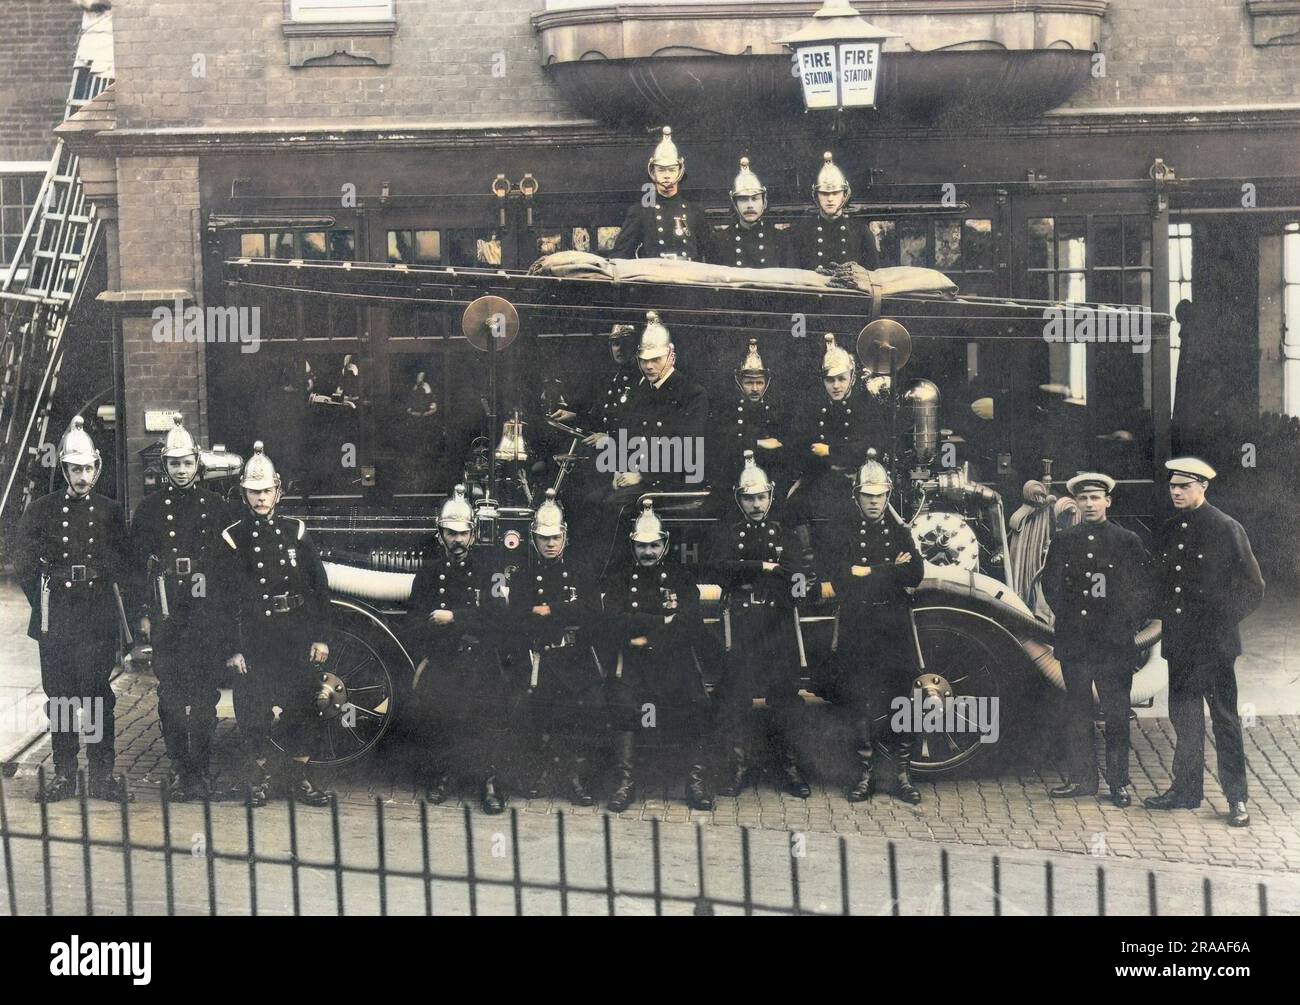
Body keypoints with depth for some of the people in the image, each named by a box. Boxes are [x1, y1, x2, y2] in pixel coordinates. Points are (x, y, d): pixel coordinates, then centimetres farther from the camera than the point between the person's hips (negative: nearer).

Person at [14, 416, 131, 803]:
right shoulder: (42, 510, 6)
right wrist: (43, 601, 2)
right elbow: (23, 563, 6)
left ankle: (102, 774, 2)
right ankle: (63, 773, 11)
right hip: (56, 621, 0)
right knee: (59, 695, 3)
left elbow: (122, 567, 13)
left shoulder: (110, 512, 9)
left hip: (98, 619, 0)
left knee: (98, 695, -3)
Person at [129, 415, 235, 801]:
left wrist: (229, 615, 4)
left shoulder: (215, 507, 8)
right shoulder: (150, 508, 8)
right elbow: (137, 564, 8)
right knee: (170, 693, 0)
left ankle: (200, 767, 6)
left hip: (208, 616, 0)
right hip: (166, 616, 0)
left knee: (205, 693, -1)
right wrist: (143, 613, 2)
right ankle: (179, 766, 7)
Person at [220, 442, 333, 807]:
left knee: (301, 706, 3)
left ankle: (297, 776, 15)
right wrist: (233, 649, -8)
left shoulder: (296, 532, 7)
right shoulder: (233, 538, 1)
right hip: (254, 637, -2)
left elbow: (320, 586, 7)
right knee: (254, 709, 0)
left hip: (296, 636, 2)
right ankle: (260, 775, 16)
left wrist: (320, 637, 1)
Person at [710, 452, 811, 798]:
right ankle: (737, 766, 5)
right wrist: (765, 567, -12)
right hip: (741, 625, -1)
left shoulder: (785, 536, 13)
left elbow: (794, 575, -4)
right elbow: (721, 567, -10)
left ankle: (790, 766, 9)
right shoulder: (729, 536, 11)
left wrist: (747, 571, -12)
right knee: (736, 697, -3)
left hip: (779, 625, 1)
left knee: (784, 694, 2)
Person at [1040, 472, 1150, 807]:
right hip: (1074, 641, 3)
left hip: (1114, 642, -3)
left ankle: (1119, 782, 5)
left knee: (1116, 714, -1)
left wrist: (1125, 625, -2)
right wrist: (1065, 617, 7)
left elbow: (1143, 588, 4)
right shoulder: (1063, 541, 10)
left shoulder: (1128, 541, 2)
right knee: (1077, 711, 7)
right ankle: (1082, 777, 15)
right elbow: (1050, 584, 16)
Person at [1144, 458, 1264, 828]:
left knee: (1224, 719, -2)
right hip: (1179, 642, 6)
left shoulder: (1227, 529, -6)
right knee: (1184, 717, 11)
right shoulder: (1169, 530, 10)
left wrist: (1222, 618, -5)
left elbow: (1253, 589, -3)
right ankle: (1186, 789, 21)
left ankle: (1236, 799, 3)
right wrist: (1165, 614, 9)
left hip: (1215, 644, -6)